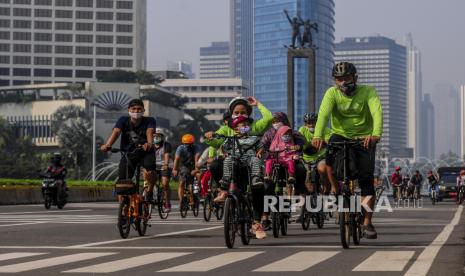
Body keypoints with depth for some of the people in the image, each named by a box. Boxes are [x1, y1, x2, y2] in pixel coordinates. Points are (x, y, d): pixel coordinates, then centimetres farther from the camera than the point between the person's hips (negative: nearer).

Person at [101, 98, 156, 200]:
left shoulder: (149, 121, -8)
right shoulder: (123, 120, -5)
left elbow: (150, 132, -28)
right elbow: (116, 132, -22)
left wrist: (149, 144, -52)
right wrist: (107, 145, -42)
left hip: (145, 152, -2)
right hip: (128, 154, 2)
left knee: (150, 167, -32)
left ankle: (149, 191, -5)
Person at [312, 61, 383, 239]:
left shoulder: (367, 92, -15)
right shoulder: (332, 93, -11)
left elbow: (377, 114, -31)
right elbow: (323, 114, -27)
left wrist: (376, 134, -51)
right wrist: (318, 136, -47)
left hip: (364, 138, -1)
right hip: (341, 135, 1)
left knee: (366, 179, -10)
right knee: (330, 155, -32)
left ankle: (367, 223, 1)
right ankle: (335, 190, -6)